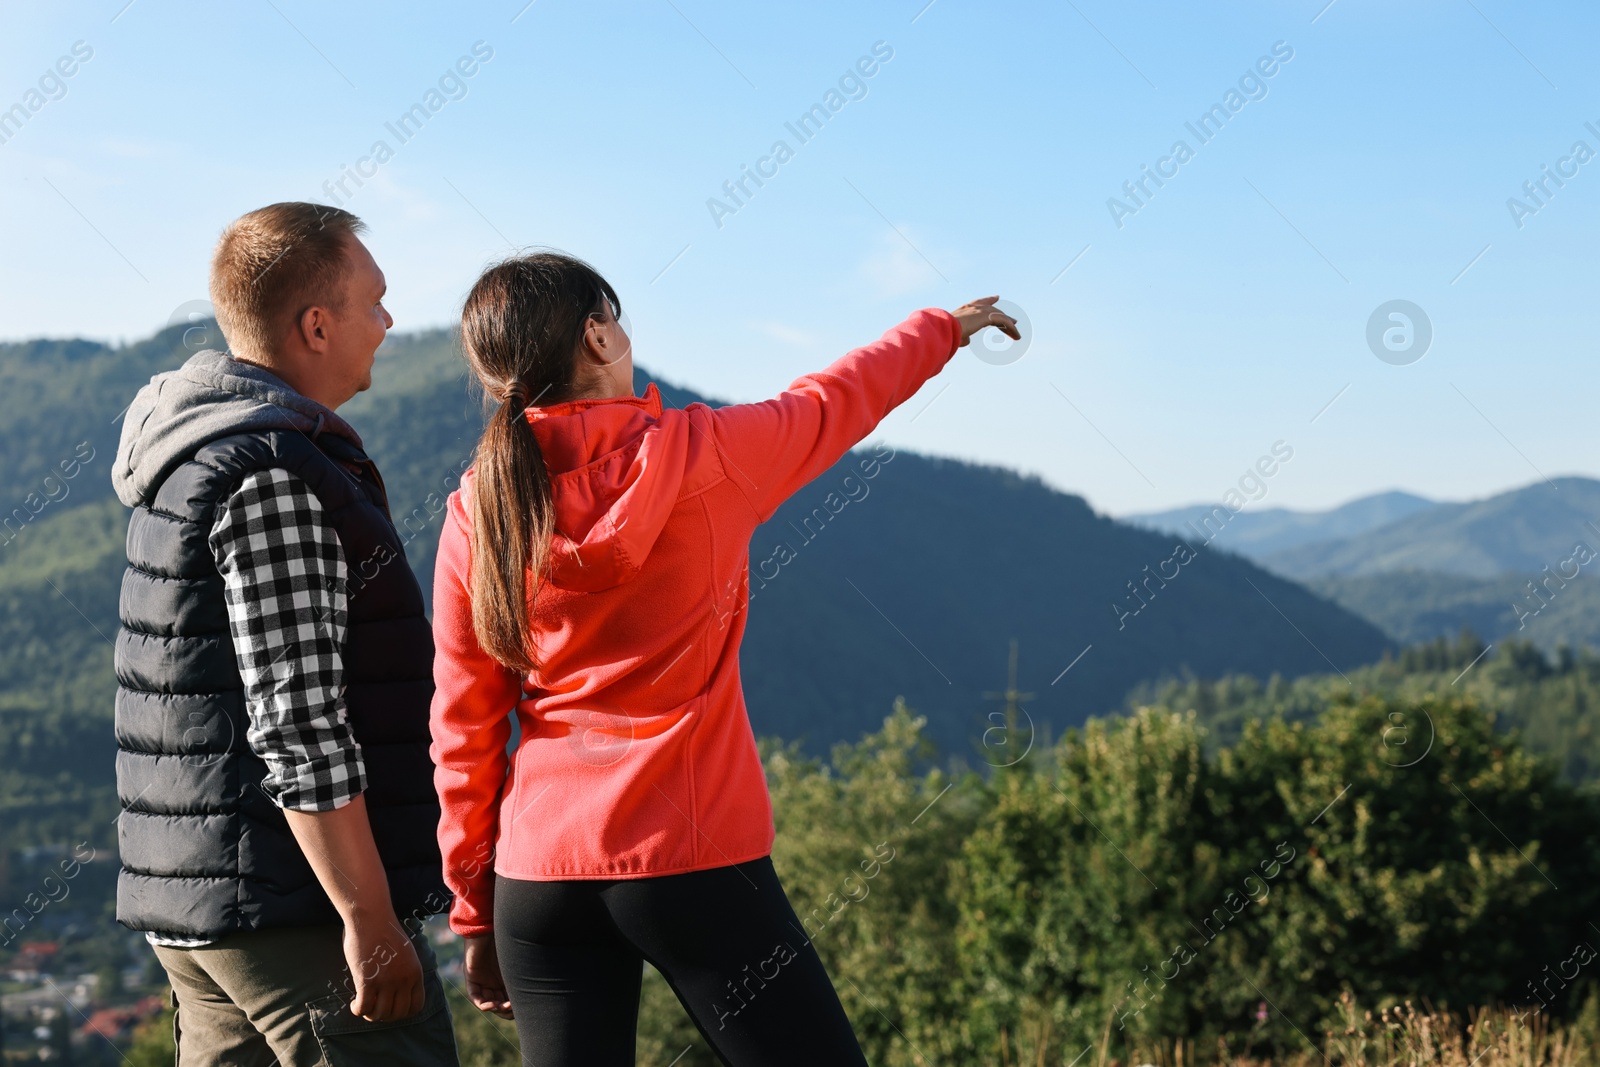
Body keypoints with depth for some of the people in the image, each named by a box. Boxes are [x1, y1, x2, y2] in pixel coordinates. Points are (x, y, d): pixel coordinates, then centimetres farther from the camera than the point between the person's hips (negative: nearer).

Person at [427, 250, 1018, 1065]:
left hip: (538, 875, 4)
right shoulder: (696, 455, -6)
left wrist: (475, 913, 14)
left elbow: (463, 731, 6)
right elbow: (831, 404, 13)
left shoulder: (477, 513, 2)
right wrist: (942, 327, 32)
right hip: (693, 859, -4)